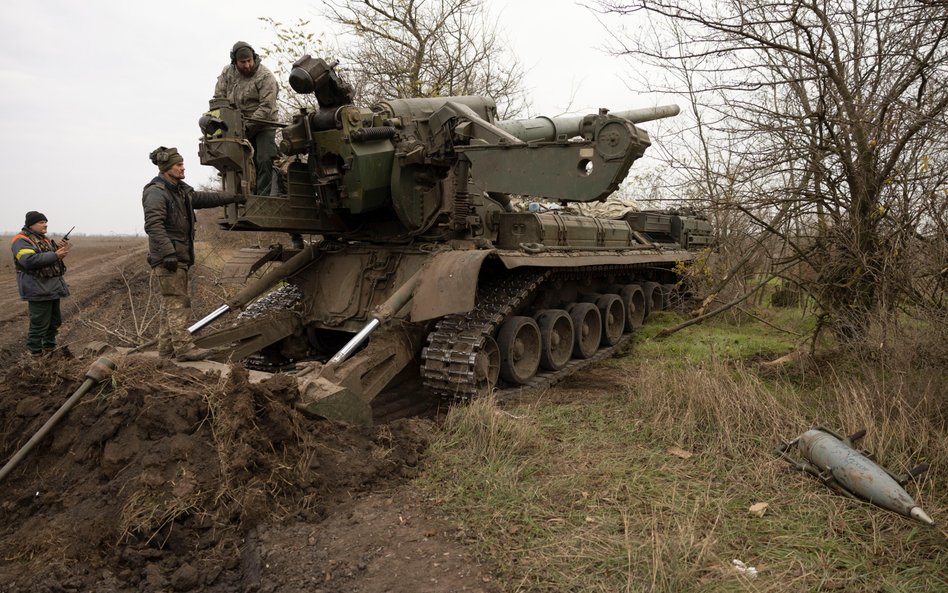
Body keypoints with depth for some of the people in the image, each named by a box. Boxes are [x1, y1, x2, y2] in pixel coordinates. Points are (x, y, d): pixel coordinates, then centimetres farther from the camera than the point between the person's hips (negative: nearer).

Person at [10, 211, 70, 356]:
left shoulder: (44, 239, 17)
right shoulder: (21, 240, -11)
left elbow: (53, 259, 21)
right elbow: (29, 260, -27)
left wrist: (61, 250, 0)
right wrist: (55, 255, -27)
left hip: (53, 288, 9)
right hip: (39, 289, -9)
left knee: (55, 321, 16)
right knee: (39, 323, -6)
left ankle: (49, 347, 30)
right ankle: (35, 353, 4)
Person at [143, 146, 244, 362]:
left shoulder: (181, 190, 17)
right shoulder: (156, 193, -12)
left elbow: (203, 198, 25)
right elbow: (153, 226, -21)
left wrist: (233, 198, 25)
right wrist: (168, 253, -27)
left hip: (180, 256, 10)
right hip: (168, 258, -10)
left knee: (170, 304, 11)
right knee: (178, 302, -11)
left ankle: (166, 349, 17)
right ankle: (183, 347, -10)